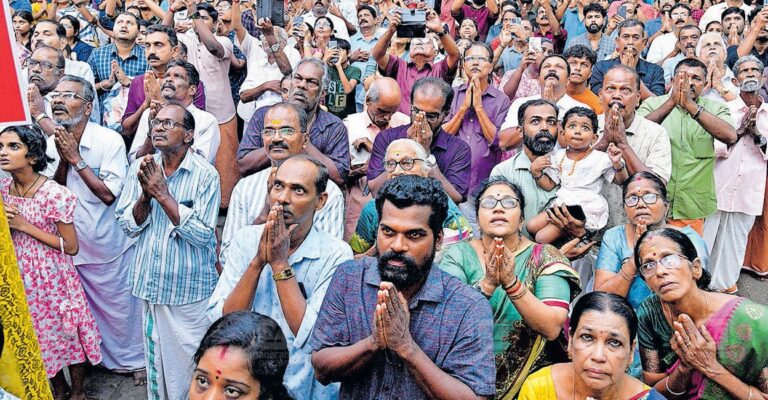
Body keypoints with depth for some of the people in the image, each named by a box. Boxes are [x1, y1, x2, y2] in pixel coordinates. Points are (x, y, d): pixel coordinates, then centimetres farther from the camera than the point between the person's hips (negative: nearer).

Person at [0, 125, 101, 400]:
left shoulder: (54, 194, -21)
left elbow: (71, 246, -17)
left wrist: (24, 225, -19)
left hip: (52, 280, -6)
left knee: (67, 336, 11)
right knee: (40, 340, 19)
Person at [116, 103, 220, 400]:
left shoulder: (205, 174, -13)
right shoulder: (140, 168, 1)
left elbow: (203, 235, -19)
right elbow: (128, 226, 0)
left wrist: (163, 194, -21)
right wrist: (146, 195, -18)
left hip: (190, 288, -4)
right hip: (150, 283, 4)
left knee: (190, 362, 7)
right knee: (155, 357, 18)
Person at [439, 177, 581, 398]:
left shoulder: (544, 257, 0)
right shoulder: (458, 254, 1)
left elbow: (552, 328, -11)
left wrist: (512, 283, -21)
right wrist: (487, 284, -23)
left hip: (529, 376, 0)